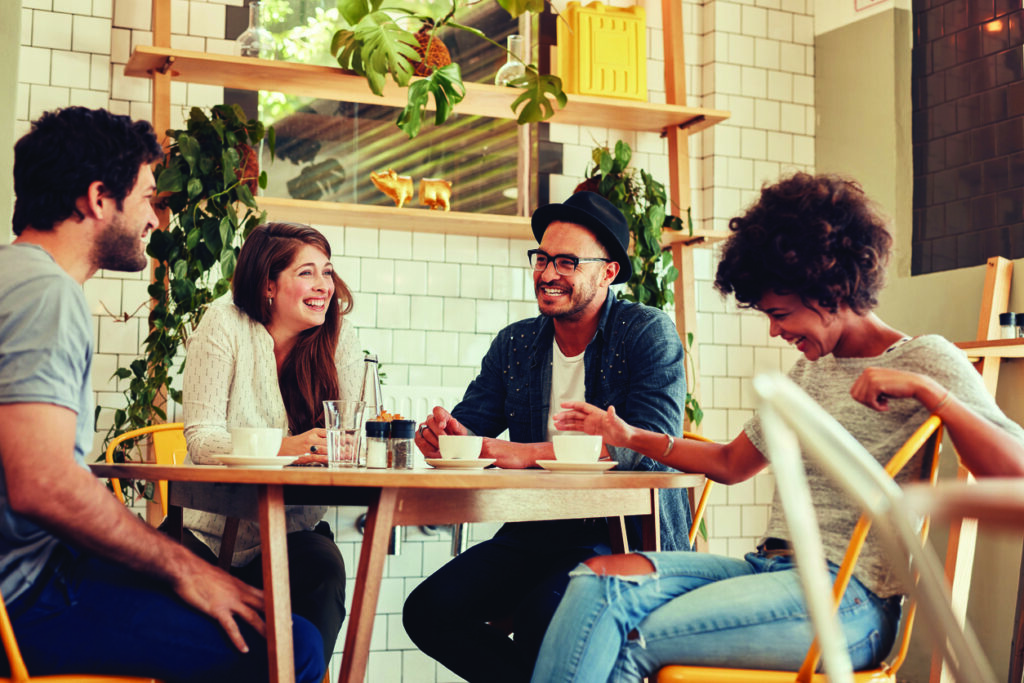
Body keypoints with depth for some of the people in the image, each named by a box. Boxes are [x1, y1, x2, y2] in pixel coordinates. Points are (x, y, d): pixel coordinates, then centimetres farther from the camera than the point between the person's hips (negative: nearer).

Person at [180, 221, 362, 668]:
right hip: (214, 527, -2)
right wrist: (285, 448, -35)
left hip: (296, 527, 2)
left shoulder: (338, 335, -2)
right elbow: (201, 438, -18)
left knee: (324, 565, -29)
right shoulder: (225, 324, -11)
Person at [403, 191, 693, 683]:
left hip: (627, 532, -6)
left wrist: (529, 453, -29)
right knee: (427, 611, -15)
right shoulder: (514, 343, 12)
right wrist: (447, 431, -20)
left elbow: (652, 443, -20)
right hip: (535, 533, 6)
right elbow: (469, 424, 8)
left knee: (542, 618, -33)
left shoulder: (649, 333, -5)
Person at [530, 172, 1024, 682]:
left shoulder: (924, 360, 0)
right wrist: (630, 437, 22)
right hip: (771, 566, 7)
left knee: (633, 642, -21)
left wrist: (923, 389, -23)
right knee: (598, 579, -18)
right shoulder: (809, 371, 22)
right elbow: (730, 463, 30)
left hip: (847, 594, -7)